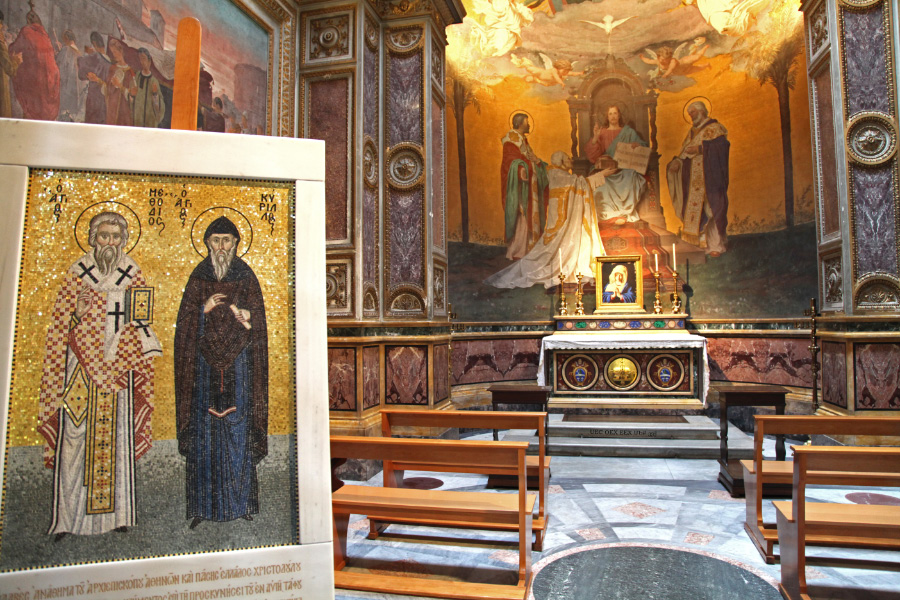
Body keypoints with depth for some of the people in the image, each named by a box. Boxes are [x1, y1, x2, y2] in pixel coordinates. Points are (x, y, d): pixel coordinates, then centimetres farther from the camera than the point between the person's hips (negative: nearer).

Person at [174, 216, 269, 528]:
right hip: (204, 360, 1)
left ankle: (241, 502, 11)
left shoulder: (246, 277, 5)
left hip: (238, 362, -1)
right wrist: (204, 310, -13)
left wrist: (243, 316, -18)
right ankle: (202, 506, 11)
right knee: (204, 431, 1)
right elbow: (186, 323, 5)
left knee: (238, 430, 0)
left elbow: (257, 322, 2)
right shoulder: (198, 278, 8)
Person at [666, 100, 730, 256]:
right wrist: (677, 161, -3)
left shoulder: (714, 128, -1)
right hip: (694, 180, 7)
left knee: (711, 208, -8)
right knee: (695, 209, 2)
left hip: (710, 178, -7)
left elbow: (721, 145, -16)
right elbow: (684, 152, 16)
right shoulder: (692, 132, 21)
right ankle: (701, 241, 7)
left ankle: (716, 245, -5)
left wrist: (700, 148, -20)